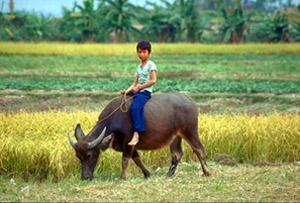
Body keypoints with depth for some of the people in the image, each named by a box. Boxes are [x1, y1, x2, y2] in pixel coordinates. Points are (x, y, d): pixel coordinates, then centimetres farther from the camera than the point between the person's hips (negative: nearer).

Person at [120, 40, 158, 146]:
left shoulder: (151, 65, -2)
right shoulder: (139, 67, 20)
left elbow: (153, 80, -11)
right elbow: (135, 83, 16)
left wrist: (139, 87, -11)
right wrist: (127, 90, -2)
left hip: (145, 92, -9)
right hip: (137, 92, 9)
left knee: (135, 107, -32)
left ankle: (136, 134, -40)